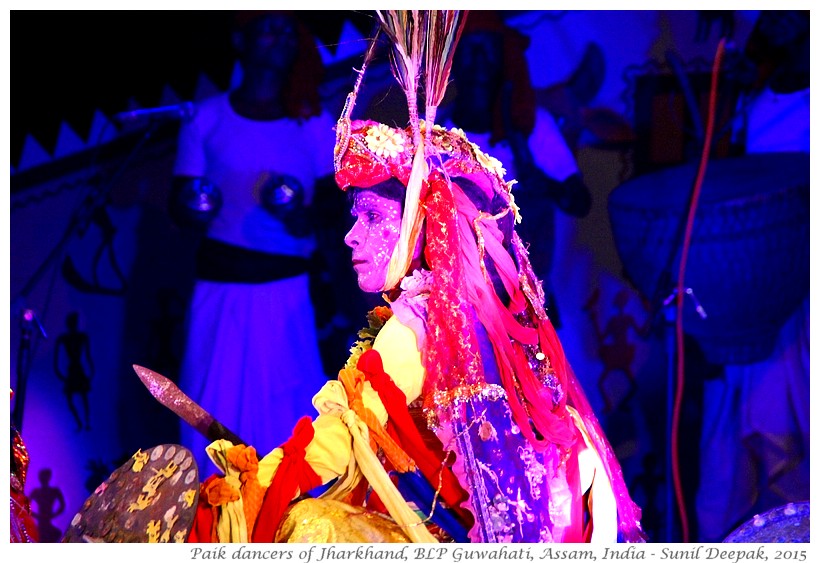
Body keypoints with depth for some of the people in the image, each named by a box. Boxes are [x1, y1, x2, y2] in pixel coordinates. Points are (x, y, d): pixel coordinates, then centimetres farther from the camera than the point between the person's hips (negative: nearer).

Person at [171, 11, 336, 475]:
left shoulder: (314, 124, 9)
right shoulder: (207, 119, 7)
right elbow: (180, 202, 7)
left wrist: (304, 219, -15)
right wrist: (194, 211, -15)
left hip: (286, 293, 0)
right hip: (221, 291, 0)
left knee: (288, 419, -3)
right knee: (219, 409, -2)